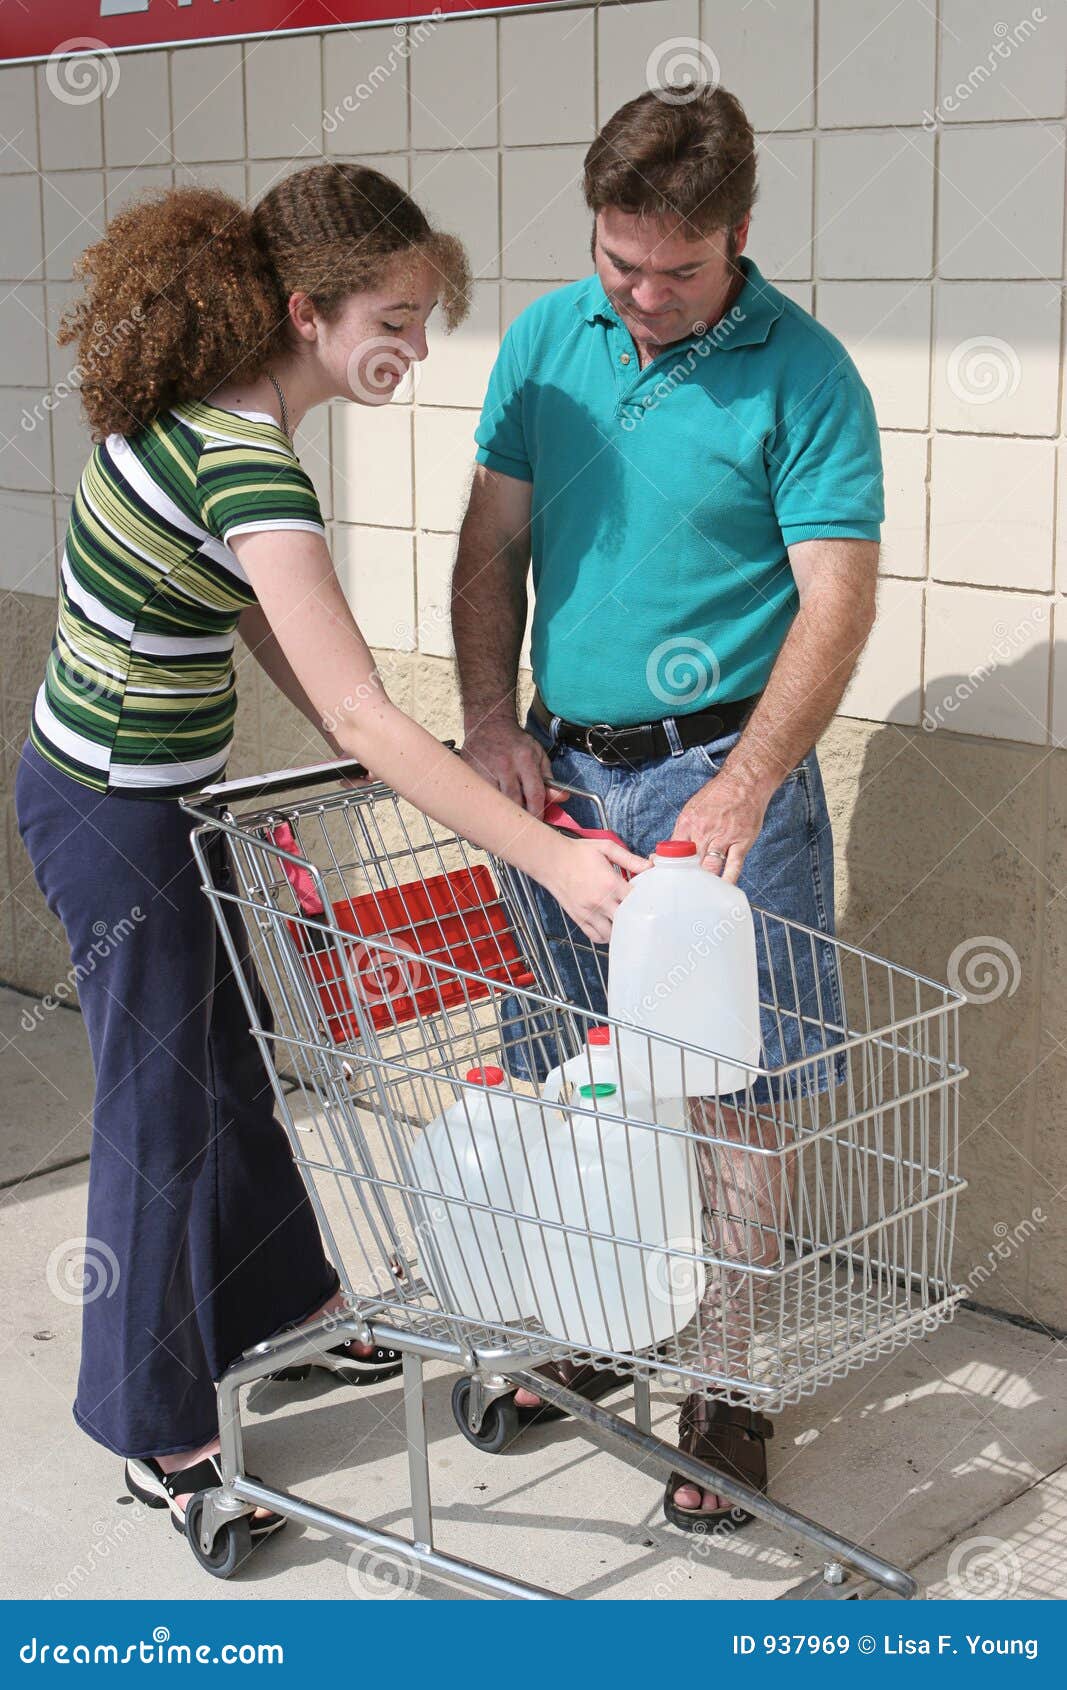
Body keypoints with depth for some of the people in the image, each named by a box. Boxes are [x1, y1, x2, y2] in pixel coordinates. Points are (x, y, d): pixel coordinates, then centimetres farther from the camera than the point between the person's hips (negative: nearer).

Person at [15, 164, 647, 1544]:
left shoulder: (197, 403, 0)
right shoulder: (248, 469, -29)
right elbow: (362, 718, -33)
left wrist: (378, 758, 4)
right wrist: (551, 859, -33)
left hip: (125, 783, 9)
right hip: (119, 817, -9)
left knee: (222, 1054, 23)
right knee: (163, 1098, 4)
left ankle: (289, 1303, 43)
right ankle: (156, 1431, 21)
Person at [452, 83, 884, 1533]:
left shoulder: (801, 376, -10)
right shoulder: (547, 340, 5)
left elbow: (837, 602, -16)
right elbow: (494, 544, 10)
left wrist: (742, 788, -28)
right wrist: (490, 718, -3)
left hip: (721, 774, -4)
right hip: (562, 767, 5)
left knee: (736, 1092, 0)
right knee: (573, 1077, 13)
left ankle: (725, 1387, 14)